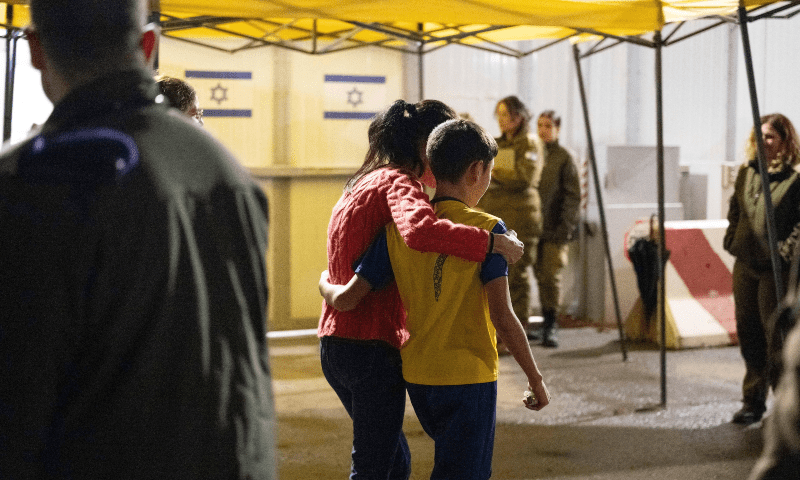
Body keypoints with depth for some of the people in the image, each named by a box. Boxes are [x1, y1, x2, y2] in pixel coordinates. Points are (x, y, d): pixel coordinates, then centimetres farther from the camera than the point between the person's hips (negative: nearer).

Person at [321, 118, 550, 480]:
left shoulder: (398, 229, 0)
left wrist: (325, 285, 21)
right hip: (469, 378, -6)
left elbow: (348, 298, -2)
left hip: (416, 375, 6)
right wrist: (535, 378, -8)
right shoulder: (487, 229, -13)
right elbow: (502, 318, -18)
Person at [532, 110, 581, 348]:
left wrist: (565, 228, -9)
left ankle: (550, 327, 3)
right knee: (539, 275, 2)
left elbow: (573, 196, -1)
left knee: (551, 276, -5)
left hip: (555, 229, -3)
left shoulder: (564, 157, 1)